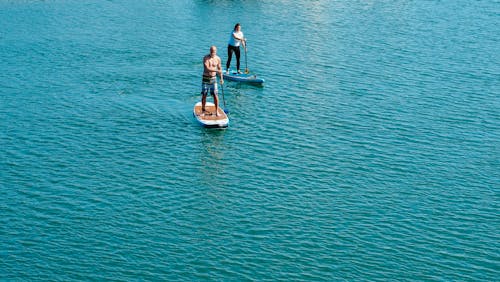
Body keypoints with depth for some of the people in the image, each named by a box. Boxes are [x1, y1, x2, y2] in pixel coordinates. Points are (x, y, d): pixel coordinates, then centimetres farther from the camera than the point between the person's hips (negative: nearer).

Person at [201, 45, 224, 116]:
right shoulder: (206, 58, -11)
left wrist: (221, 78, 12)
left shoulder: (218, 59, 1)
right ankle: (203, 110, 16)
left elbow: (220, 68, 14)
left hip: (213, 79, 2)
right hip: (205, 78, -2)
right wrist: (217, 70, -29)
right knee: (204, 95, 3)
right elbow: (207, 68, -23)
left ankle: (217, 111, 4)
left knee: (215, 95, -3)